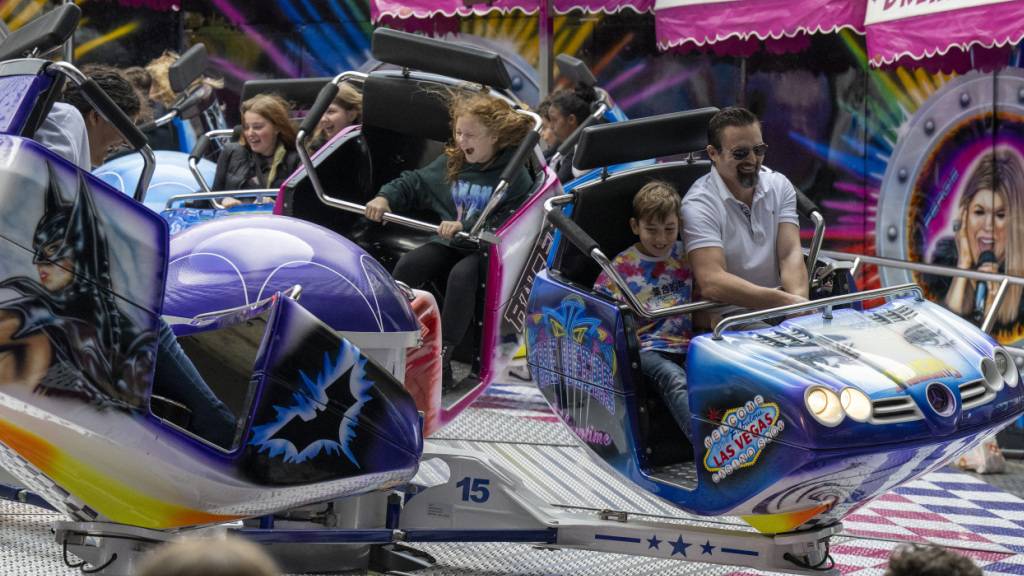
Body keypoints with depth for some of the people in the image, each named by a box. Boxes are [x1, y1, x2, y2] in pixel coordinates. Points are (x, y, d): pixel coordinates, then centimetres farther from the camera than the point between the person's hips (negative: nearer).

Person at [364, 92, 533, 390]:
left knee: (462, 275, -35)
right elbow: (414, 183, 19)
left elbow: (506, 220, -19)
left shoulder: (514, 174, -8)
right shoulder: (450, 163, 11)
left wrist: (465, 226, -28)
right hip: (449, 243, 6)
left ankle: (443, 356, -32)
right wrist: (386, 197, 0)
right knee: (407, 265, -18)